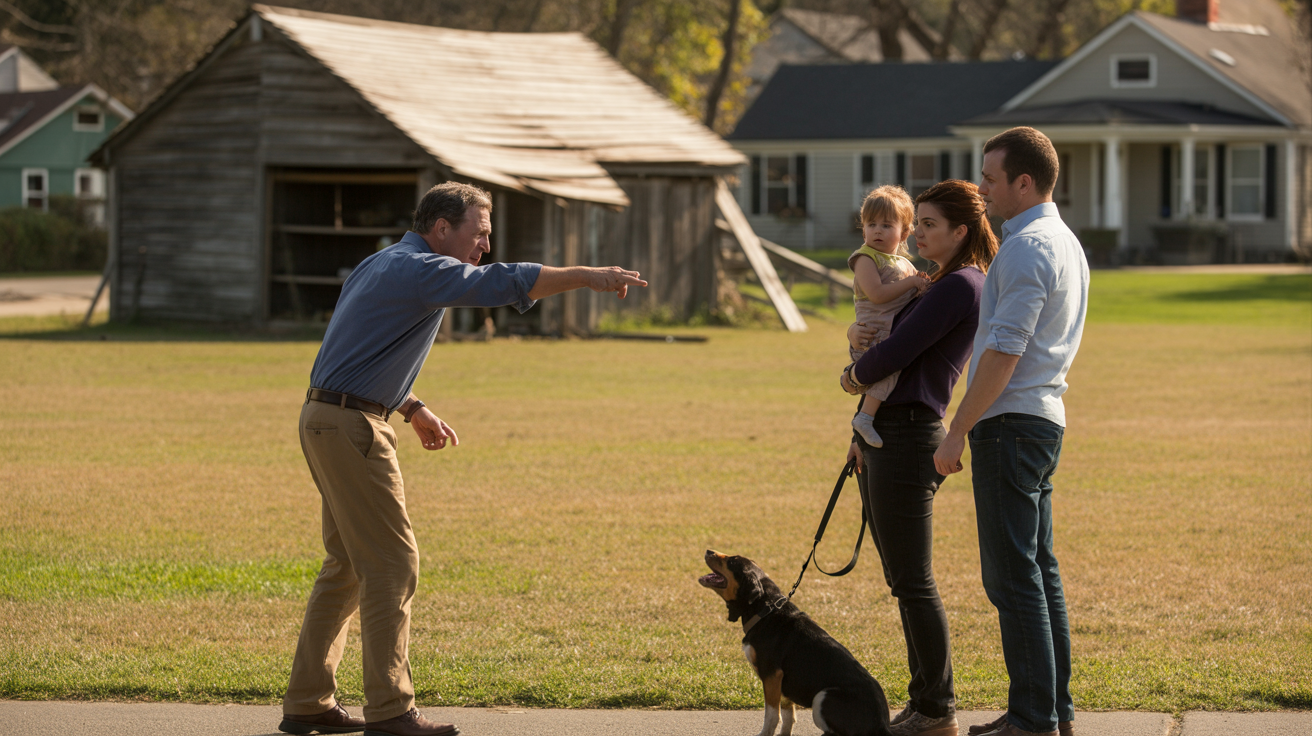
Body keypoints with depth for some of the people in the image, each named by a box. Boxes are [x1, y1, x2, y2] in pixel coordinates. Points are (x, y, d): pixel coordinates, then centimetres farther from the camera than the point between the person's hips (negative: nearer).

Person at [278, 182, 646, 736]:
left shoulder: (385, 266, 20)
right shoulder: (422, 270, -12)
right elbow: (505, 282, -24)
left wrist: (413, 409, 26)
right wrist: (587, 277, -21)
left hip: (326, 421, 10)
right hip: (351, 426, -10)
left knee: (347, 564, 14)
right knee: (392, 564, -8)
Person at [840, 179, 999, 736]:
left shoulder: (961, 287, -13)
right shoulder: (943, 285, 19)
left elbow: (896, 354, -16)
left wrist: (855, 375, 2)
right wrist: (857, 330, 3)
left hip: (908, 440, -10)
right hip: (883, 439, 10)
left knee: (912, 583, -6)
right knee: (905, 581, 13)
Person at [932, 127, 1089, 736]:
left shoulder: (1027, 247, -16)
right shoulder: (1065, 242, 17)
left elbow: (1005, 350, -20)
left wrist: (957, 432, -17)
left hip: (1009, 421, -10)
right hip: (1046, 418, 10)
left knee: (1013, 576, -9)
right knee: (1038, 568, 13)